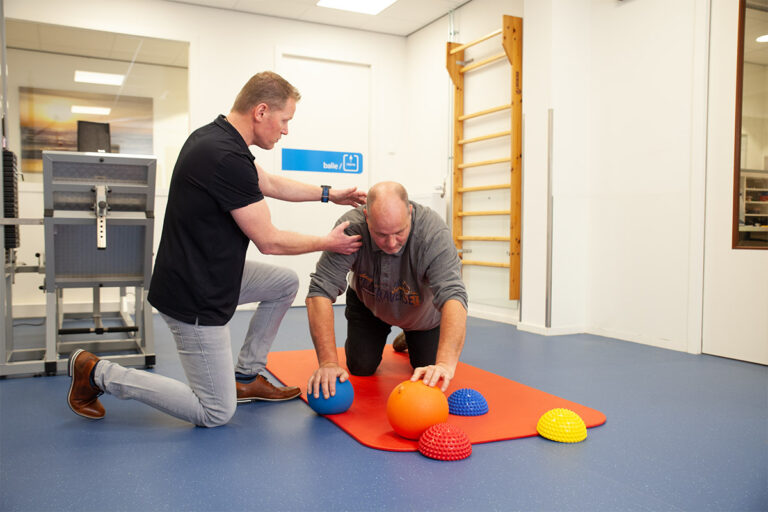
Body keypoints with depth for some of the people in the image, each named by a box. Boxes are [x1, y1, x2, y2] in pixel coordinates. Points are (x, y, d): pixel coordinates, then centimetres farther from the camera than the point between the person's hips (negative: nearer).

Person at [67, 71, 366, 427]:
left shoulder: (215, 135, 4)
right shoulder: (228, 158, -27)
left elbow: (270, 184, 20)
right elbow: (269, 242, -17)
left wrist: (329, 194, 21)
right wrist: (329, 243, -3)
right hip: (194, 298, -10)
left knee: (286, 283, 19)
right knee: (216, 413, 3)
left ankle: (245, 377, 25)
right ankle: (98, 373, 8)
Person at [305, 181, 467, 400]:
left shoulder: (434, 233, -39)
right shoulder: (350, 227, -36)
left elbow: (452, 295, -48)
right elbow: (321, 291, -38)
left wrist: (445, 364, -62)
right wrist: (328, 362, -47)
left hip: (422, 312, 0)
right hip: (368, 304, 1)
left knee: (429, 378, -1)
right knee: (361, 368, -3)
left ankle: (408, 340, 32)